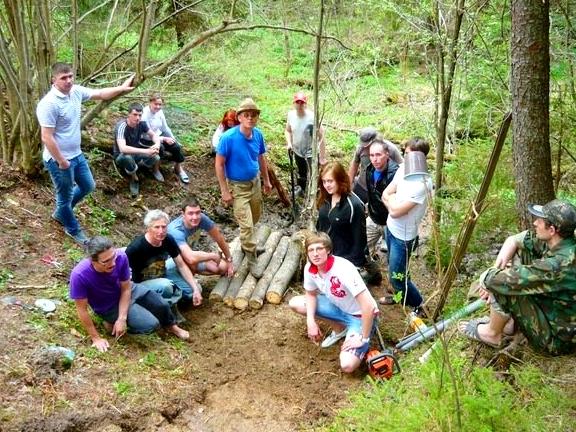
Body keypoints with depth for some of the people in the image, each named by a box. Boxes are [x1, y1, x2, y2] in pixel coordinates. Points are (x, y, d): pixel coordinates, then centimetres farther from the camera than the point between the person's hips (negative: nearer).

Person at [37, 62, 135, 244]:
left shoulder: (76, 91, -3)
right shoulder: (49, 104, -27)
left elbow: (100, 94, 15)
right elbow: (46, 138, -26)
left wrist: (122, 88, 12)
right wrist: (62, 162, -20)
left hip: (76, 154, 9)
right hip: (58, 160, -9)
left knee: (88, 186, 25)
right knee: (65, 197, 11)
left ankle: (60, 212, 46)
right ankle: (73, 229, 36)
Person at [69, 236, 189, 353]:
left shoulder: (120, 256, -29)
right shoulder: (79, 275, -38)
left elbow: (126, 288, -16)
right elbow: (82, 309, -25)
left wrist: (122, 319, -22)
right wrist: (96, 338, -18)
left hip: (127, 290, 3)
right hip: (109, 307, -3)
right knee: (151, 324, -16)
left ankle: (171, 326, 37)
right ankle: (112, 323, 5)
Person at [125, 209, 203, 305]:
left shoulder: (168, 240, -13)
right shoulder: (136, 247, -30)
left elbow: (181, 265, -5)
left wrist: (196, 289, -11)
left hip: (162, 277, 6)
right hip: (142, 283, -6)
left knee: (194, 289, -5)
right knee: (165, 286, -36)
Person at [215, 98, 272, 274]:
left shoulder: (258, 134, -9)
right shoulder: (228, 137, -25)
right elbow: (219, 164, -18)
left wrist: (266, 180, 14)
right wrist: (225, 191, -18)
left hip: (255, 182, 6)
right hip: (237, 186, -6)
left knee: (255, 217, 23)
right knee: (246, 225, -3)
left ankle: (247, 243, 50)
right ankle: (252, 259, 14)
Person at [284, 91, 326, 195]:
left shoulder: (312, 117, -27)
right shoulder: (290, 114, -11)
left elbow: (321, 137, -22)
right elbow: (287, 131, 7)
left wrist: (323, 157, -23)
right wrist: (289, 143, -12)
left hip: (311, 152, -5)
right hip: (297, 151, 5)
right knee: (301, 173, 27)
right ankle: (302, 188, 54)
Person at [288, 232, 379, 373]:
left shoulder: (343, 269, -35)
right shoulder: (309, 268, -13)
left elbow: (369, 307, -36)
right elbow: (311, 294, 7)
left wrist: (363, 339, -27)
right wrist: (311, 321, -9)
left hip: (360, 316, -7)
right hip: (339, 308, 7)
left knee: (347, 365, -25)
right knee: (295, 303, -1)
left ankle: (364, 346, 9)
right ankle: (339, 329, 13)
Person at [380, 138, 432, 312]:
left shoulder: (421, 184, -31)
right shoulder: (403, 169, -7)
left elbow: (395, 211, -28)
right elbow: (385, 195, -2)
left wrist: (392, 198, -10)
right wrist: (395, 203, -20)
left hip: (404, 237, -8)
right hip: (391, 228, 8)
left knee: (397, 276, 5)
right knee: (393, 267, 26)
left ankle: (418, 306, 26)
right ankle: (400, 296, 50)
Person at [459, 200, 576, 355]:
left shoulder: (557, 266, -35)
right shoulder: (558, 241, -8)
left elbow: (503, 280, -35)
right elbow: (514, 240, 4)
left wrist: (488, 277, -12)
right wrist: (500, 267, -10)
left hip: (558, 340, -9)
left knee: (505, 284, -23)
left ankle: (492, 334, 5)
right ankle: (508, 321, 13)